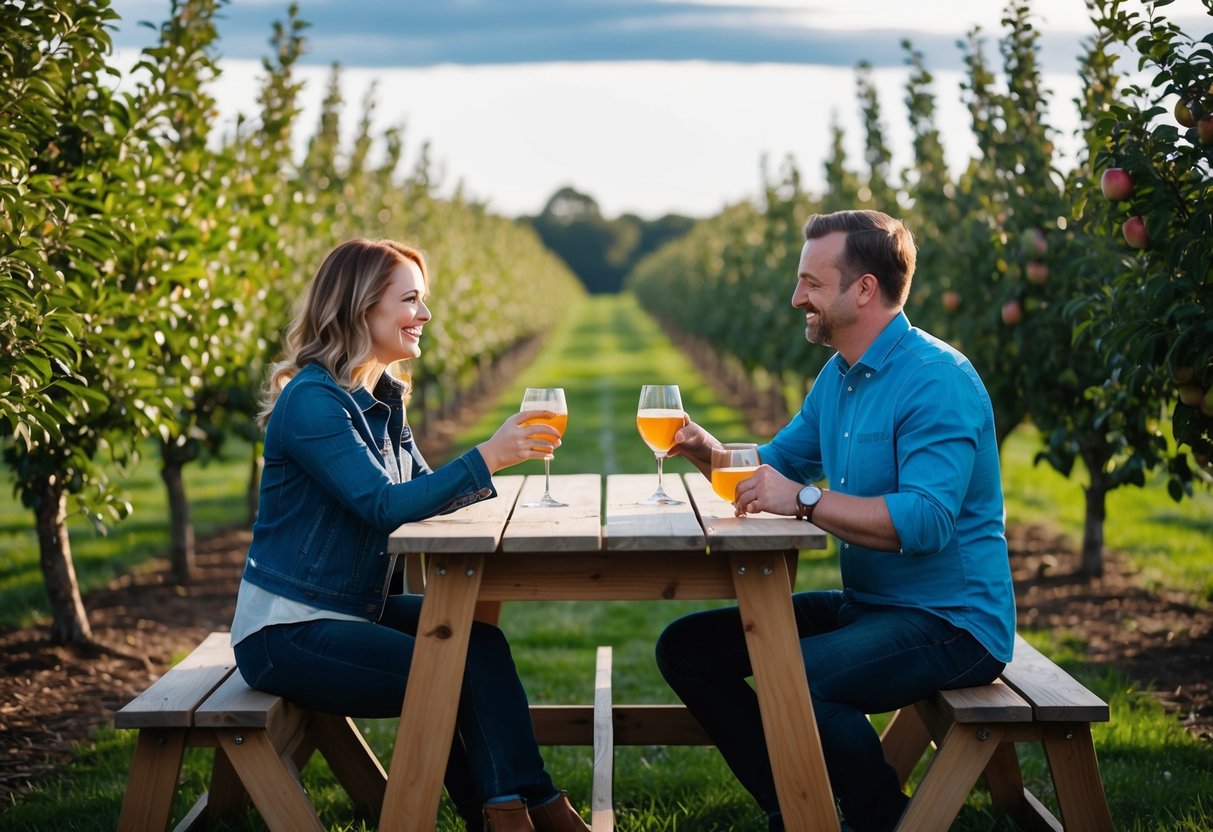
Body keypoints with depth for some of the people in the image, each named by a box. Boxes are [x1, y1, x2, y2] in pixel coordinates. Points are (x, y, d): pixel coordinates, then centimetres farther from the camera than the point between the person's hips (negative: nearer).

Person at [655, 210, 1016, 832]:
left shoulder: (937, 380, -18)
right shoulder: (837, 376, 11)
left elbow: (927, 519, -29)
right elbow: (777, 464, 22)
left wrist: (804, 500, -26)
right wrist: (709, 453, 2)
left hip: (950, 621, -10)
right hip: (863, 605, 10)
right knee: (687, 647, 4)